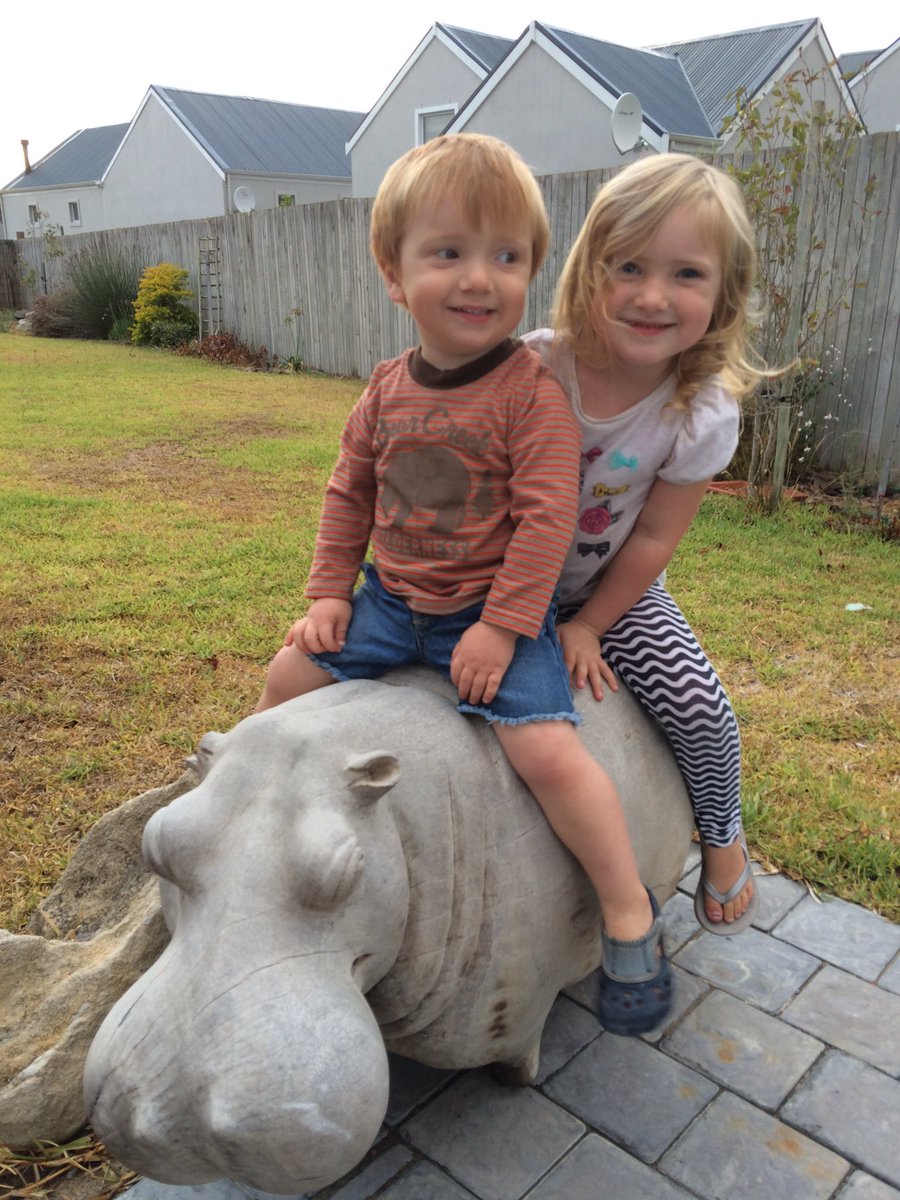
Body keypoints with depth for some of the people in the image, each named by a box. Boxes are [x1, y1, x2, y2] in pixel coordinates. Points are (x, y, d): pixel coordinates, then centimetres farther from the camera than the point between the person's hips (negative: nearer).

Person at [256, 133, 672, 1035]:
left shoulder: (532, 393, -15)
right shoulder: (386, 392, 3)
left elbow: (546, 515, -18)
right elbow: (349, 494, 12)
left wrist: (501, 626, -21)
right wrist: (329, 591, 7)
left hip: (495, 612, -6)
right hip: (391, 601, 6)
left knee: (547, 747, -21)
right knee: (290, 675, 8)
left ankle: (629, 911, 0)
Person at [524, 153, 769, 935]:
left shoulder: (704, 415, -19)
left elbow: (653, 539, -12)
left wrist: (588, 627, -9)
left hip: (611, 589, 0)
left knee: (699, 704, -13)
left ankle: (723, 833, 18)